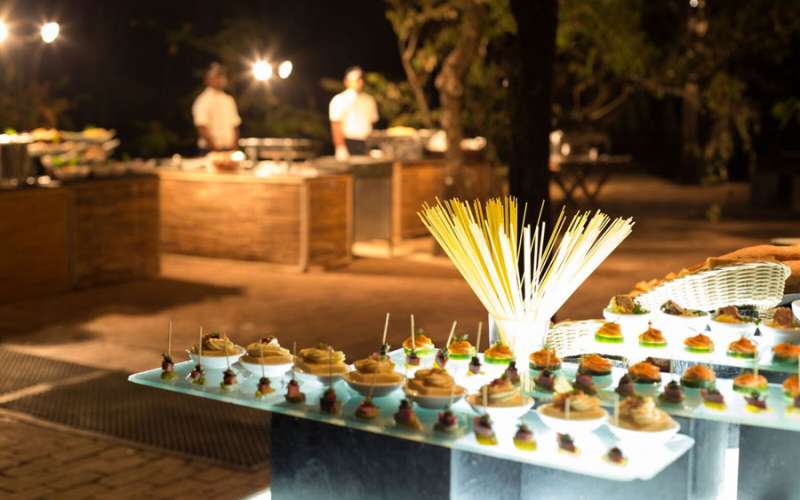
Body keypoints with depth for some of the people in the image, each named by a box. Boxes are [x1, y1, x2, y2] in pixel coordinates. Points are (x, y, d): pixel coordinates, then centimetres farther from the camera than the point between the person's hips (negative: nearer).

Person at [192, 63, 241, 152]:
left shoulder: (229, 100, 14)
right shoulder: (203, 101, -6)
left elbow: (235, 125, 14)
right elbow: (201, 127, -12)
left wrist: (235, 146, 3)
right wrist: (213, 147, -17)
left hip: (230, 149, 6)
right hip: (211, 151, -6)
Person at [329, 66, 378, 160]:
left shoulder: (369, 100, 14)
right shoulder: (339, 100, -3)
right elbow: (336, 125, -9)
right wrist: (341, 148, -18)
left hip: (366, 144, 5)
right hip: (348, 144, -5)